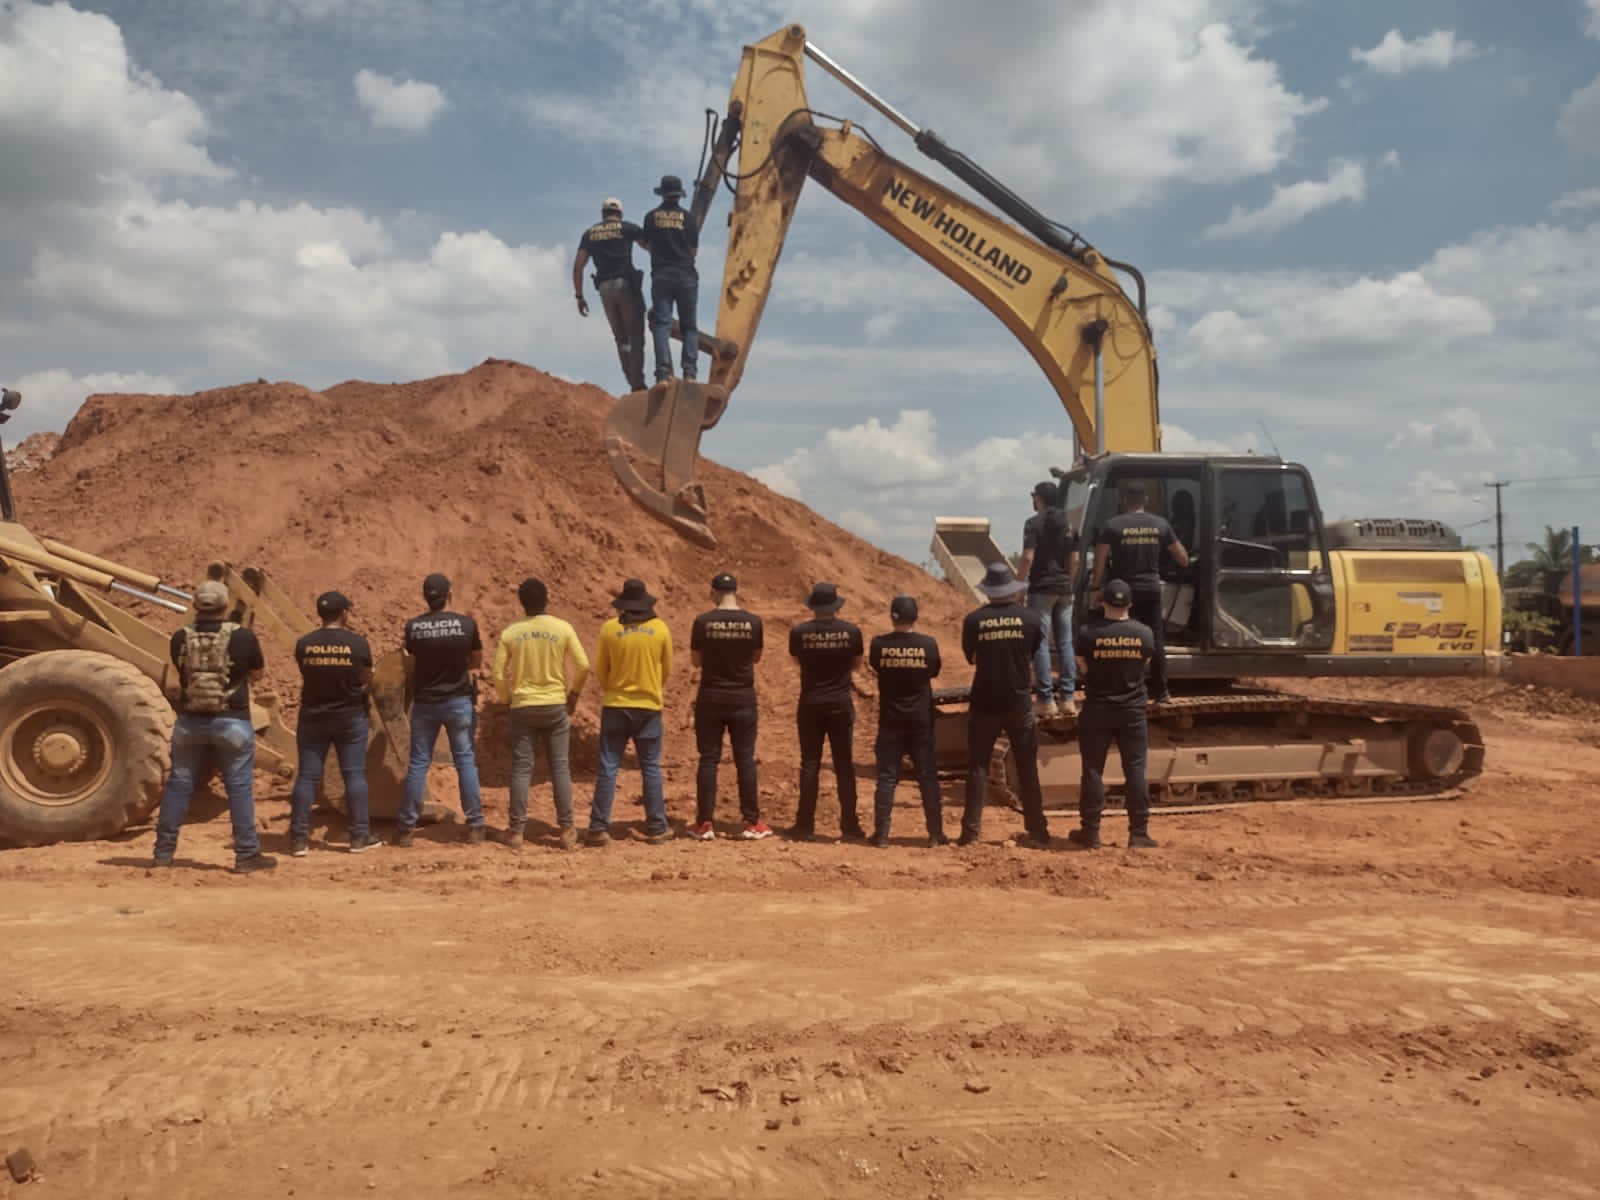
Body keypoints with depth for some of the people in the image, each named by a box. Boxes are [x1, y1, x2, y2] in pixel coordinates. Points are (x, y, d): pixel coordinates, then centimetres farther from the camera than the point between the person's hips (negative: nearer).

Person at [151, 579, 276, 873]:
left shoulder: (180, 638, -2)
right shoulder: (242, 637, -9)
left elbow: (182, 671, 14)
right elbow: (257, 674, 5)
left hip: (190, 721, 3)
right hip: (232, 722, -3)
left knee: (179, 785, 13)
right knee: (240, 788, 3)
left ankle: (164, 851, 19)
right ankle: (247, 854, 5)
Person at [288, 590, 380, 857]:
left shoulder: (304, 643, -5)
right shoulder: (357, 643, -10)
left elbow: (305, 675, 7)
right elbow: (366, 679, -1)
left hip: (312, 717, 2)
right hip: (350, 717, -2)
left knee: (307, 776, 6)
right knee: (354, 775, 4)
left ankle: (299, 839, 8)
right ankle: (360, 836, 7)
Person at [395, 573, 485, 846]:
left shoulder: (413, 626, -5)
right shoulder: (466, 623, -9)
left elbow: (413, 666, 7)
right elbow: (477, 661, 4)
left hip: (424, 702, 1)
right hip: (458, 701, -1)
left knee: (418, 763, 8)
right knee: (465, 760, 6)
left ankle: (406, 828, 12)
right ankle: (475, 826, 7)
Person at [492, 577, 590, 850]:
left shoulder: (510, 633, -3)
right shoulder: (563, 629, -5)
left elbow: (498, 674, -2)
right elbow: (583, 666, -5)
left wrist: (506, 699, 15)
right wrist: (573, 693, 11)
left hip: (523, 707, 0)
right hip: (556, 705, 0)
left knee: (521, 768, 5)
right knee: (560, 767, 5)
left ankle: (516, 831, 7)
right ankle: (567, 829, 6)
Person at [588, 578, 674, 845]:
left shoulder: (609, 629, -6)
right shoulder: (660, 628, -3)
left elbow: (600, 670, 3)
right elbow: (667, 669, 8)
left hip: (615, 705, 0)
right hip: (649, 706, 0)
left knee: (608, 767, 4)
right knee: (651, 768, 8)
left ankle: (599, 828, 4)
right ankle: (656, 828, 11)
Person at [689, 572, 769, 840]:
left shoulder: (703, 621, -7)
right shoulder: (753, 621, -4)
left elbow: (695, 661, 2)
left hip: (710, 698, -1)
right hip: (743, 698, 1)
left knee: (708, 759, 5)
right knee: (745, 759, 7)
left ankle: (705, 824, 6)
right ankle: (752, 823, 9)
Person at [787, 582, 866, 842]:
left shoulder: (799, 632, -8)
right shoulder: (851, 631, -7)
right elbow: (856, 665, 7)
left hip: (810, 703, 0)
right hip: (841, 703, 0)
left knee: (810, 763, 6)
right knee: (844, 764, 8)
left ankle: (805, 825, 8)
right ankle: (850, 824, 11)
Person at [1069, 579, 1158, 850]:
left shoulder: (1088, 633, -10)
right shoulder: (1144, 633, -4)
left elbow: (1084, 668, 1)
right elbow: (1144, 664, 10)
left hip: (1097, 710, -1)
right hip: (1133, 711, 1)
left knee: (1092, 770, 6)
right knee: (1135, 771, 6)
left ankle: (1090, 832, 10)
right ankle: (1139, 833, 8)